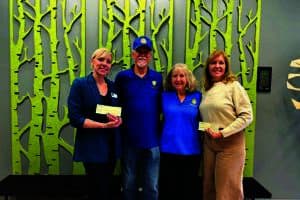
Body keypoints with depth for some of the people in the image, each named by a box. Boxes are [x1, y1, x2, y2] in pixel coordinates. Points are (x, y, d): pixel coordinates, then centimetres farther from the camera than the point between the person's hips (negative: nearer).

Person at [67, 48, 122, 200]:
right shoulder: (80, 84, -8)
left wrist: (118, 120, -12)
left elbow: (122, 114, 12)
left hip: (111, 146, 6)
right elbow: (75, 118, -15)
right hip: (92, 148, -5)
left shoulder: (113, 86, 8)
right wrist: (104, 125, -21)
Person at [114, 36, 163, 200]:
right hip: (129, 139, -1)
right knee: (129, 184, 16)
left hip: (152, 140, 1)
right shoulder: (122, 77, -2)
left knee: (152, 186, 14)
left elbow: (162, 106, 7)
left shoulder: (158, 78, 1)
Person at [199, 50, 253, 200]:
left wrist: (223, 133, -18)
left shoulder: (234, 86, -7)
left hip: (230, 143, -6)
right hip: (209, 142, 6)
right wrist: (204, 129, 2)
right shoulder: (206, 90, 10)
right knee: (209, 187, 15)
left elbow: (246, 116, -13)